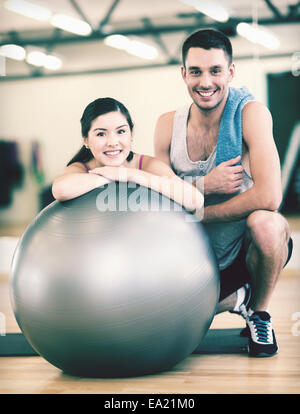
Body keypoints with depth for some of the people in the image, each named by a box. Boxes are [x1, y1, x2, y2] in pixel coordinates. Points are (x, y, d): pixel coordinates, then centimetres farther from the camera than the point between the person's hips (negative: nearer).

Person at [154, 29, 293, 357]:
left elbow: (268, 197, -29)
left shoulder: (250, 112, -17)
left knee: (265, 222, -37)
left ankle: (260, 312, -5)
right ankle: (235, 298, 22)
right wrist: (204, 185, -21)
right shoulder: (168, 125, -4)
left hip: (249, 248, -4)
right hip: (199, 259, 5)